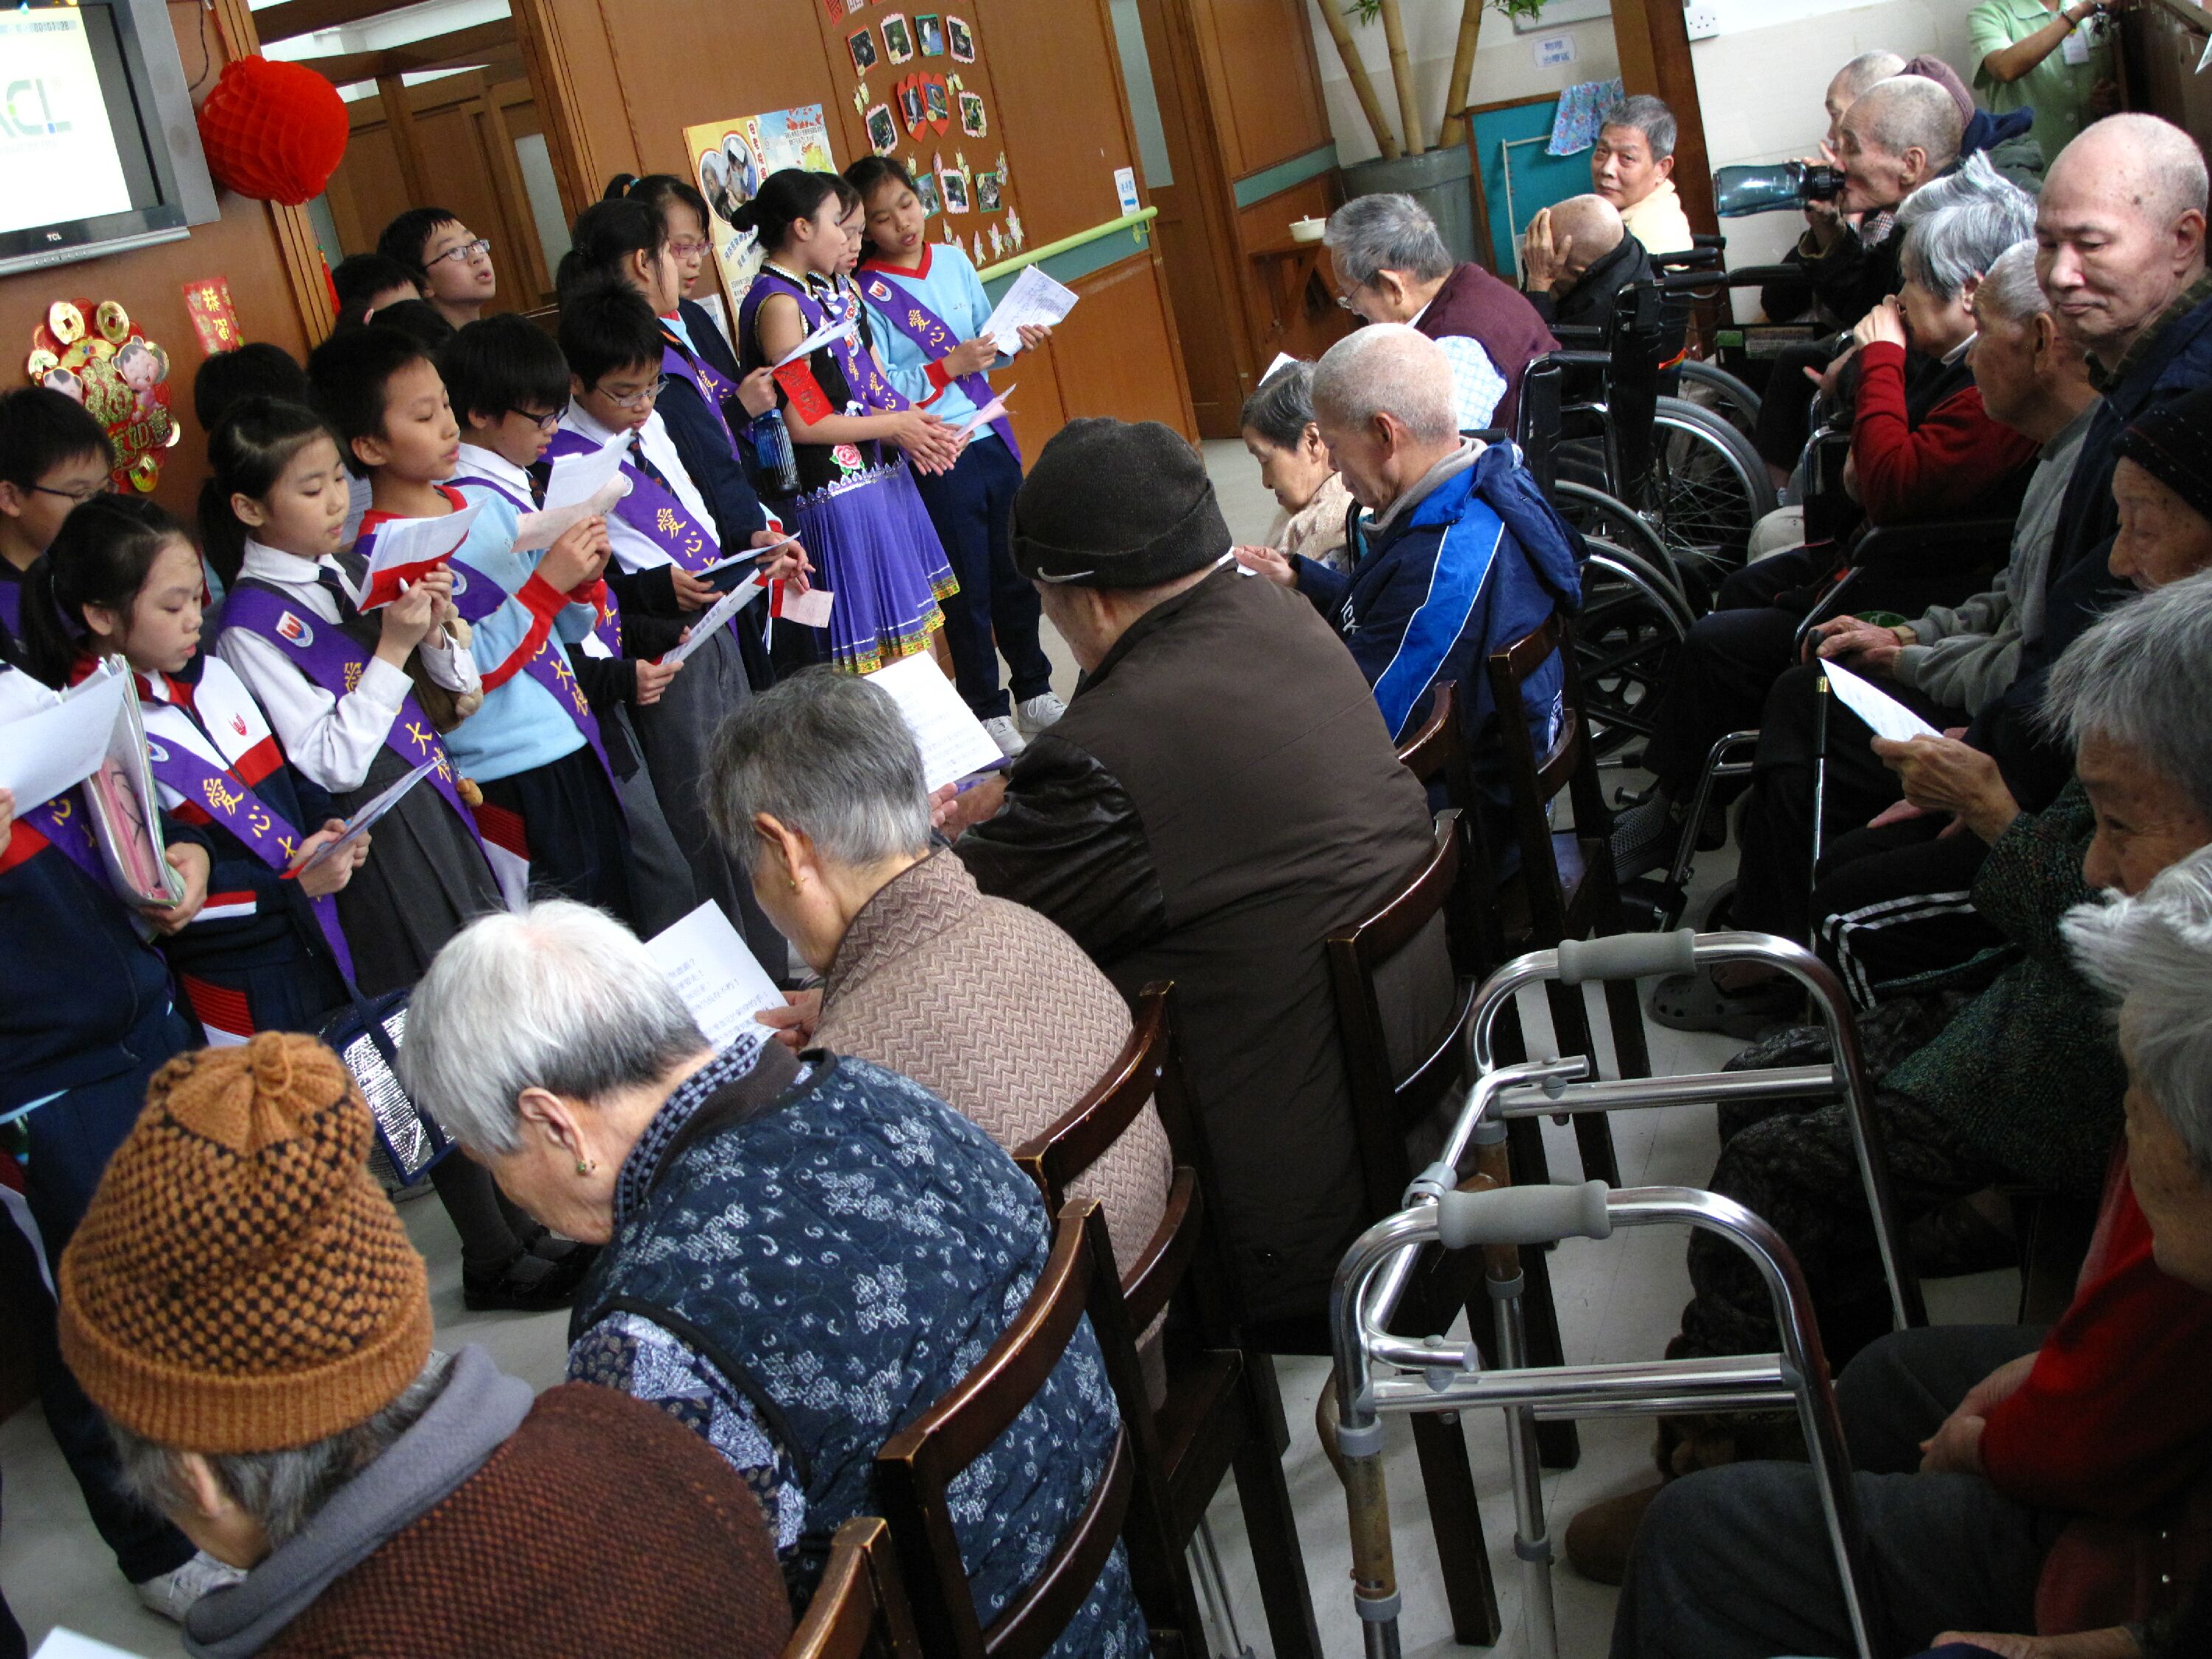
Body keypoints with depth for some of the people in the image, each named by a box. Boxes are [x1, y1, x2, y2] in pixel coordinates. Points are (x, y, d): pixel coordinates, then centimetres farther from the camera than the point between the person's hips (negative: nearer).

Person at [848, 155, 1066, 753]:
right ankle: (988, 713, 19)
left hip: (992, 439, 6)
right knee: (969, 590, 4)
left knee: (1017, 572, 16)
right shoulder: (865, 295, -13)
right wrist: (949, 368, -24)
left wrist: (1013, 342, -5)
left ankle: (1034, 694, 32)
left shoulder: (954, 261, 5)